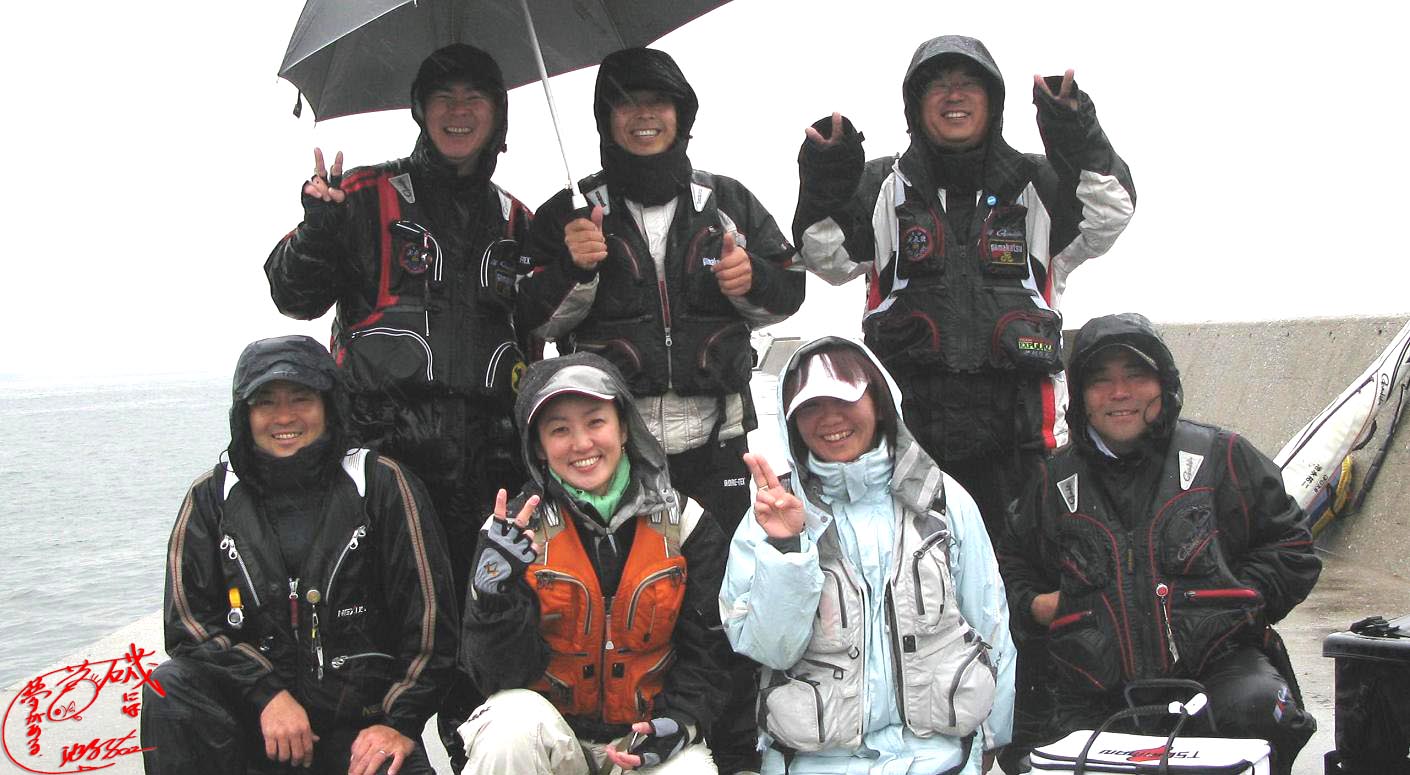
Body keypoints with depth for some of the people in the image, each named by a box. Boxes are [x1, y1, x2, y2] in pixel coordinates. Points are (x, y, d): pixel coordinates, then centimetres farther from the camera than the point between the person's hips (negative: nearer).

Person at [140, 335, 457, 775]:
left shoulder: (380, 484, 0)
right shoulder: (213, 498, 6)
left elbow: (429, 618, -1)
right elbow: (189, 621, -2)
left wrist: (400, 723, -9)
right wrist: (267, 694, -16)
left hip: (361, 722, -3)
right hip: (252, 718, 3)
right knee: (172, 688, -26)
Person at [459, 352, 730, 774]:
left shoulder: (684, 523, -2)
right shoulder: (515, 529, -6)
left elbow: (707, 648, 3)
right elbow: (503, 675, -10)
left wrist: (682, 721, -14)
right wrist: (496, 596, -28)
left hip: (648, 736, 0)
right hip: (548, 730, 0)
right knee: (513, 721, -32)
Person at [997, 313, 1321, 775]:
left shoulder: (1220, 455, 9)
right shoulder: (1054, 481, 16)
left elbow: (1290, 547, 12)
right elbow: (1012, 560, 31)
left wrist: (1237, 604, -3)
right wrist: (1032, 604, 10)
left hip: (1219, 666, -1)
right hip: (1097, 698, 2)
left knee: (1258, 710, -33)